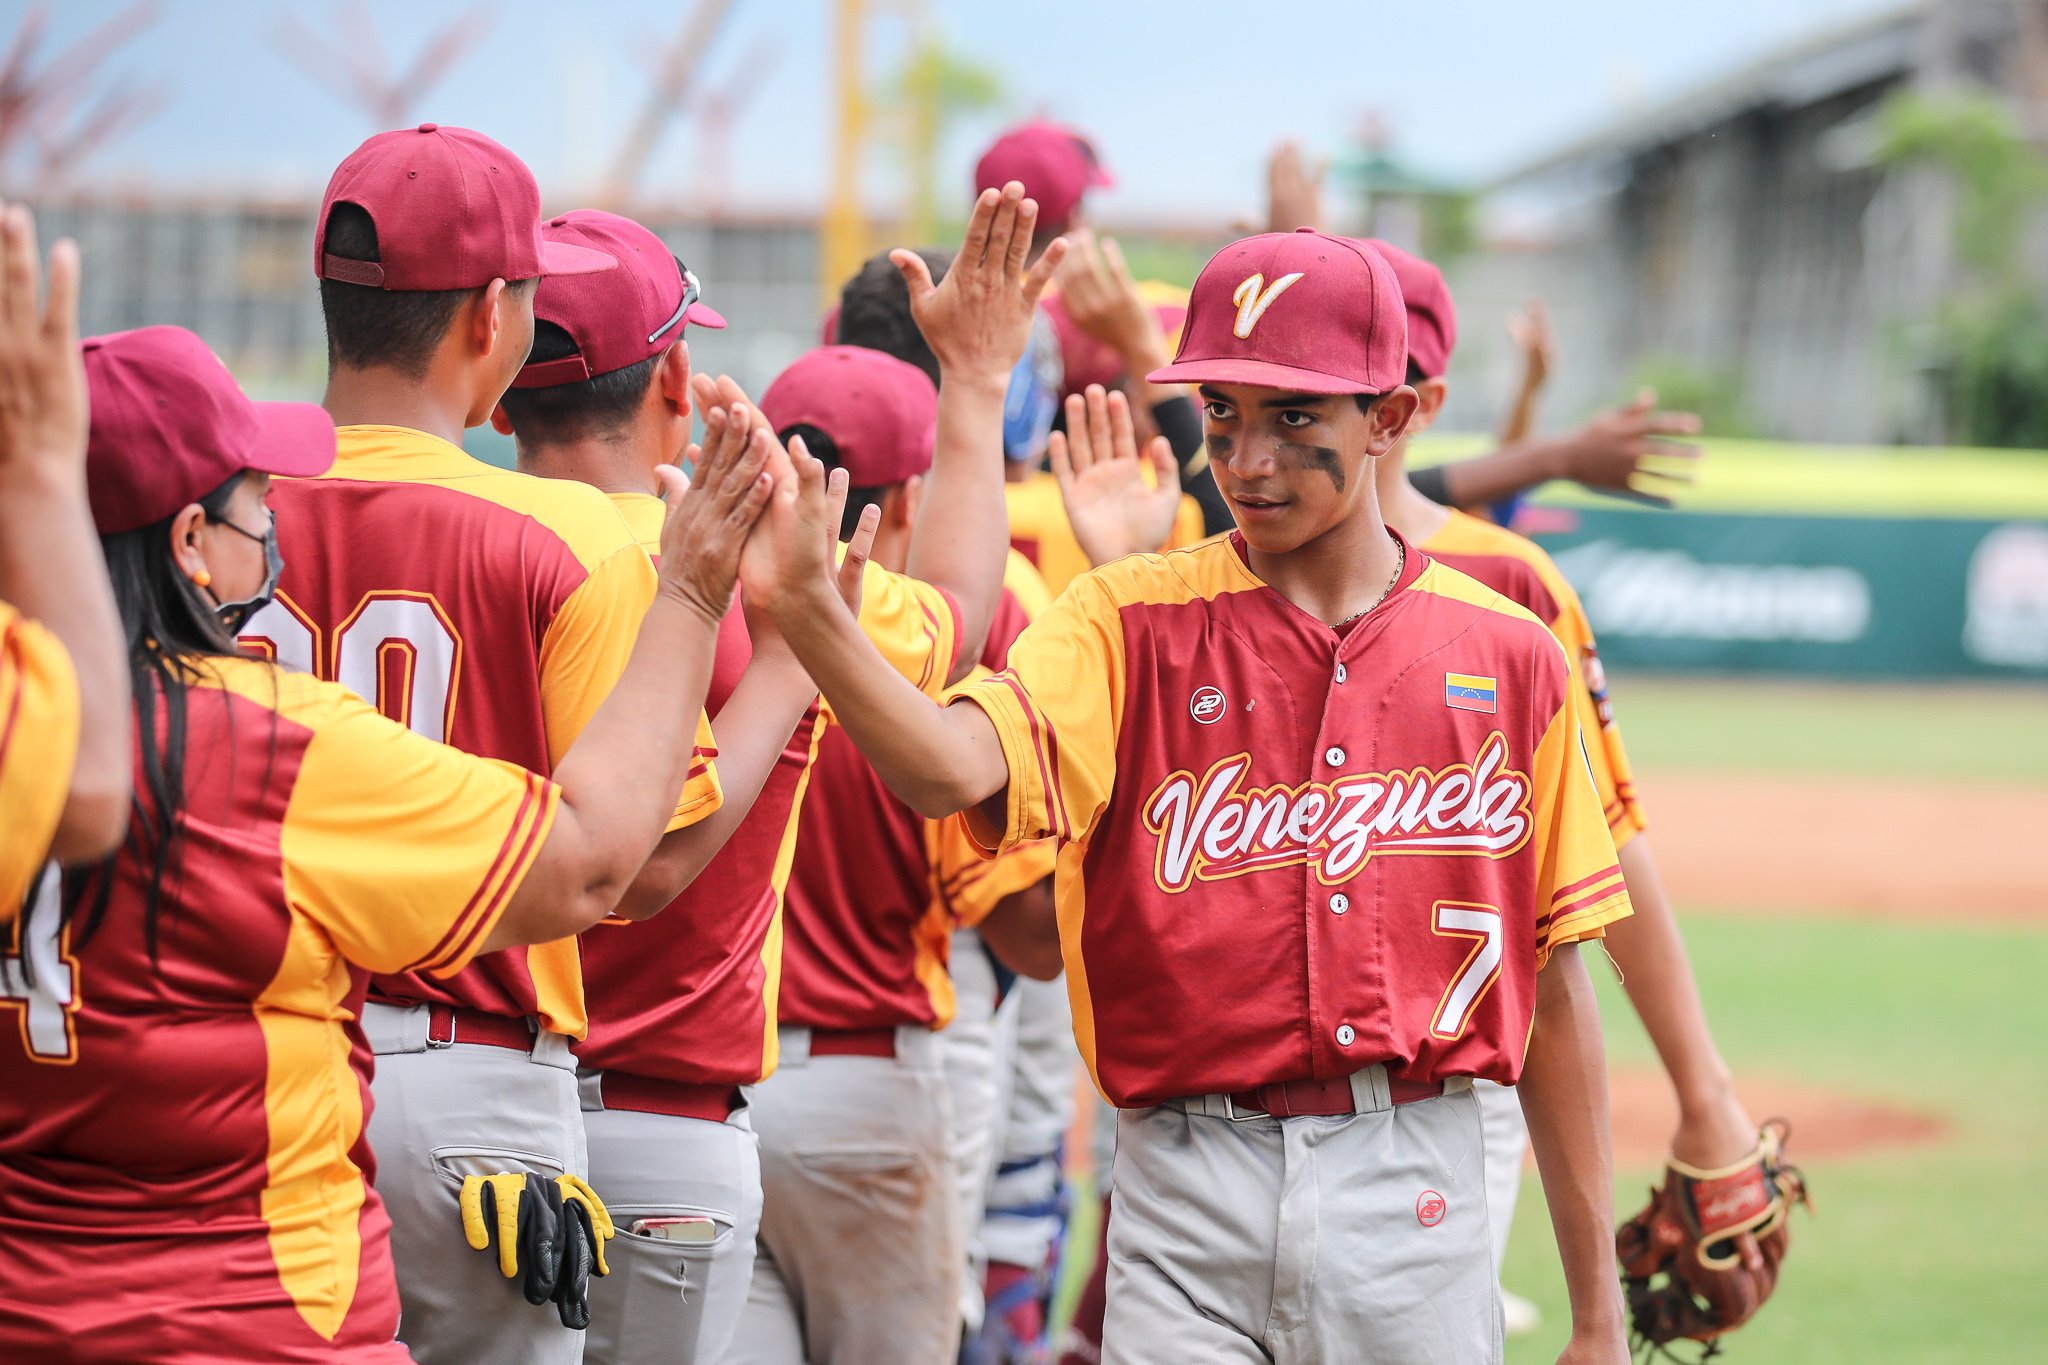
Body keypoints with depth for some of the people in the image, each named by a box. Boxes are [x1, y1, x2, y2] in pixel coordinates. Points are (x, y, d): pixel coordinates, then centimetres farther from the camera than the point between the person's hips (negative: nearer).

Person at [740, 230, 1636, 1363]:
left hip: (1415, 1193, 1)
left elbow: (1553, 983, 8)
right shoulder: (1132, 623, 3)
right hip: (1192, 1194, -1)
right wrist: (803, 609, -36)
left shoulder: (1503, 653, 6)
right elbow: (949, 769, -18)